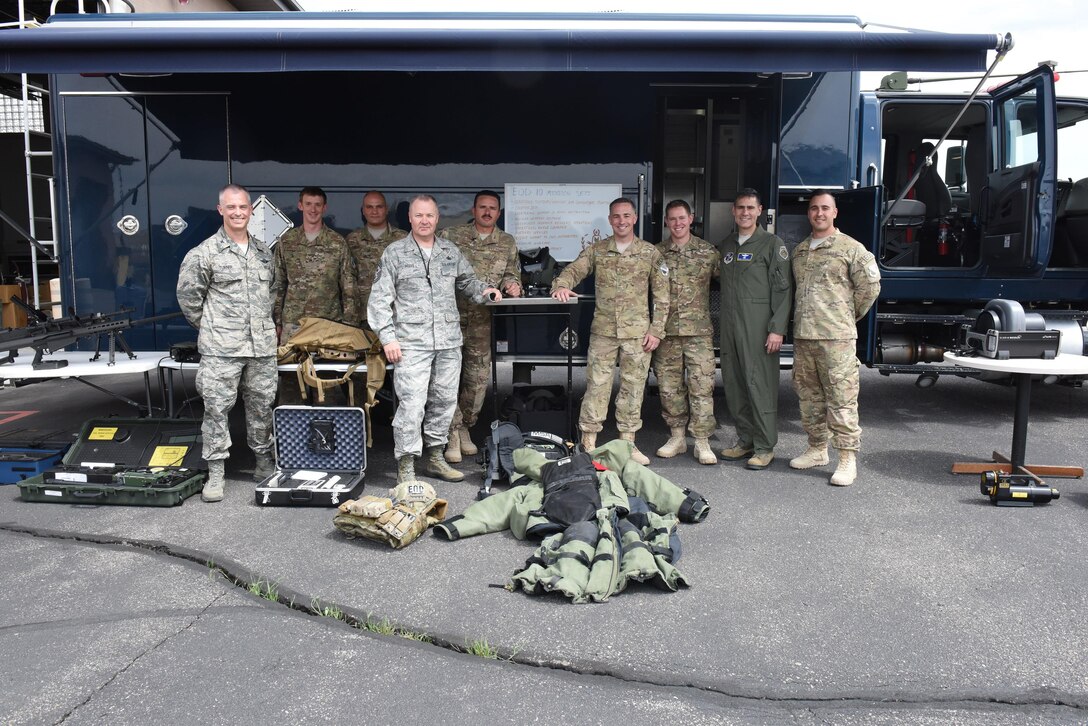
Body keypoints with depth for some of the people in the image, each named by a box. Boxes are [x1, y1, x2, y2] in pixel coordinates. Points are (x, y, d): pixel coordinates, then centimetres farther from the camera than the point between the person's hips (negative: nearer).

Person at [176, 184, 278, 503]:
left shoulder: (264, 252, 13)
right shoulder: (205, 253, -4)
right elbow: (188, 296, 1)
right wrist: (208, 327, 6)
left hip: (262, 346, 5)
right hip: (221, 349, -4)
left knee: (261, 405, 12)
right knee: (217, 408, -2)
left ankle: (264, 459, 27)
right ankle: (215, 474, 7)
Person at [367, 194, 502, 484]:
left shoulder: (451, 251, 15)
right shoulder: (395, 253, 3)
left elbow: (466, 281, 28)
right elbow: (379, 299, 1)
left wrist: (484, 289, 5)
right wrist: (388, 337, -7)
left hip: (449, 341, 5)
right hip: (411, 342, -5)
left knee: (444, 400, 11)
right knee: (412, 403, -10)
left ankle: (434, 457, 25)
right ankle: (406, 465, 0)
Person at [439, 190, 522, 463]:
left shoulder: (508, 243, 11)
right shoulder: (452, 236, 3)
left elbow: (511, 273, 14)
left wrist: (512, 284, -8)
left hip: (483, 321, 3)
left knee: (478, 379, 7)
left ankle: (465, 428, 26)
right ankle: (453, 434, 3)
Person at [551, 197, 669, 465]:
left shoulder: (650, 253, 4)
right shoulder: (596, 250, 7)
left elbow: (662, 295, 3)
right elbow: (573, 270, -1)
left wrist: (656, 330, -3)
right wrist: (562, 285, -25)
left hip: (638, 332, 0)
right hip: (603, 331, 0)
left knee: (633, 387, 5)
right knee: (596, 385, 0)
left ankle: (627, 443, 16)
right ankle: (588, 443, 6)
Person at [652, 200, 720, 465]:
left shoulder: (708, 251, 3)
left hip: (699, 330, -2)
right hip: (666, 330, 2)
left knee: (702, 385, -4)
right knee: (669, 385, 7)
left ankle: (702, 442, 4)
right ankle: (677, 436, 20)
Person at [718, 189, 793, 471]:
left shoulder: (773, 244, -1)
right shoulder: (726, 245, 16)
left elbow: (782, 290, -6)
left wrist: (777, 329, -14)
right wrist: (723, 324, 11)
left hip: (758, 327, -6)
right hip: (730, 326, 6)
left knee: (760, 384, -6)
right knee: (733, 383, 7)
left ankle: (765, 447, 3)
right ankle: (745, 440, 19)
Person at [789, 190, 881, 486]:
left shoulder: (851, 248, -2)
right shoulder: (799, 250, 17)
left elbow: (870, 286, -1)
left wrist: (849, 315, 5)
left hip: (836, 337, -6)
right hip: (803, 335, 7)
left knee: (841, 398, -6)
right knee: (809, 395, 13)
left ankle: (848, 459, -1)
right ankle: (817, 449, 26)